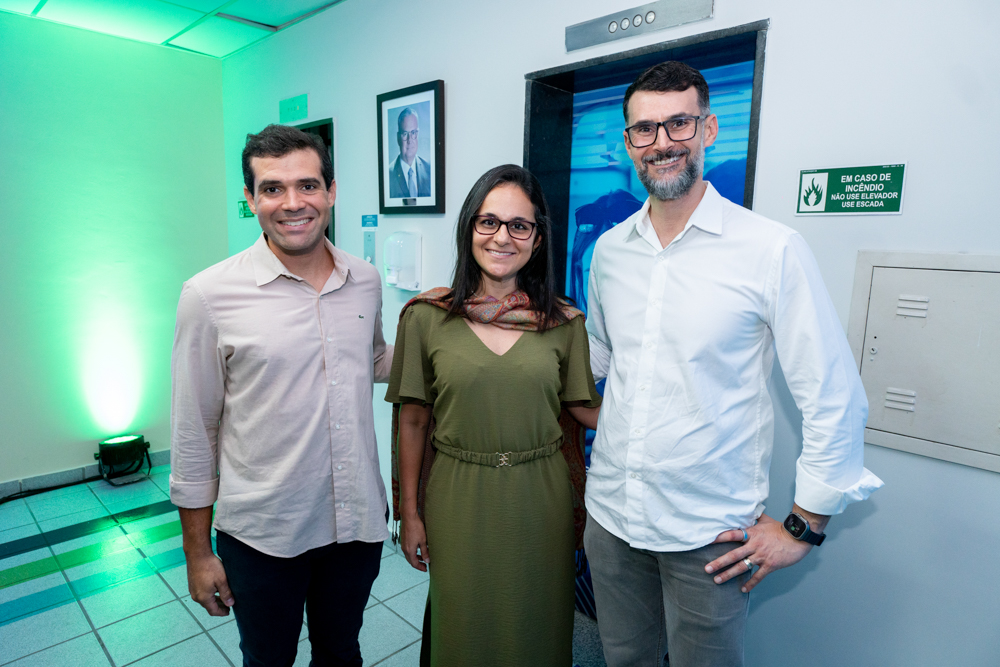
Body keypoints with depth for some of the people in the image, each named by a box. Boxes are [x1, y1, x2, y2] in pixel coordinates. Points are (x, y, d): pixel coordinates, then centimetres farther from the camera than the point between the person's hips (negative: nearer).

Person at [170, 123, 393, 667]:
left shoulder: (366, 281, -2)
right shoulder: (210, 295, -13)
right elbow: (193, 433, -7)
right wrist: (197, 552, -3)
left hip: (358, 520, 3)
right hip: (261, 534, -3)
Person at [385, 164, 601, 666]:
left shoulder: (564, 322, -4)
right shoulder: (426, 316, -7)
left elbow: (586, 408, 2)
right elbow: (413, 421, -2)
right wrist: (409, 512, 1)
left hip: (541, 502, 1)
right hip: (458, 499, 0)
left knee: (536, 626, 20)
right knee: (460, 626, 19)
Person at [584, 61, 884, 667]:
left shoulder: (772, 250, -13)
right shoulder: (609, 250, 2)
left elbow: (836, 402, -10)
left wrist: (803, 526, -7)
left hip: (711, 535, -4)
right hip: (610, 514, 5)